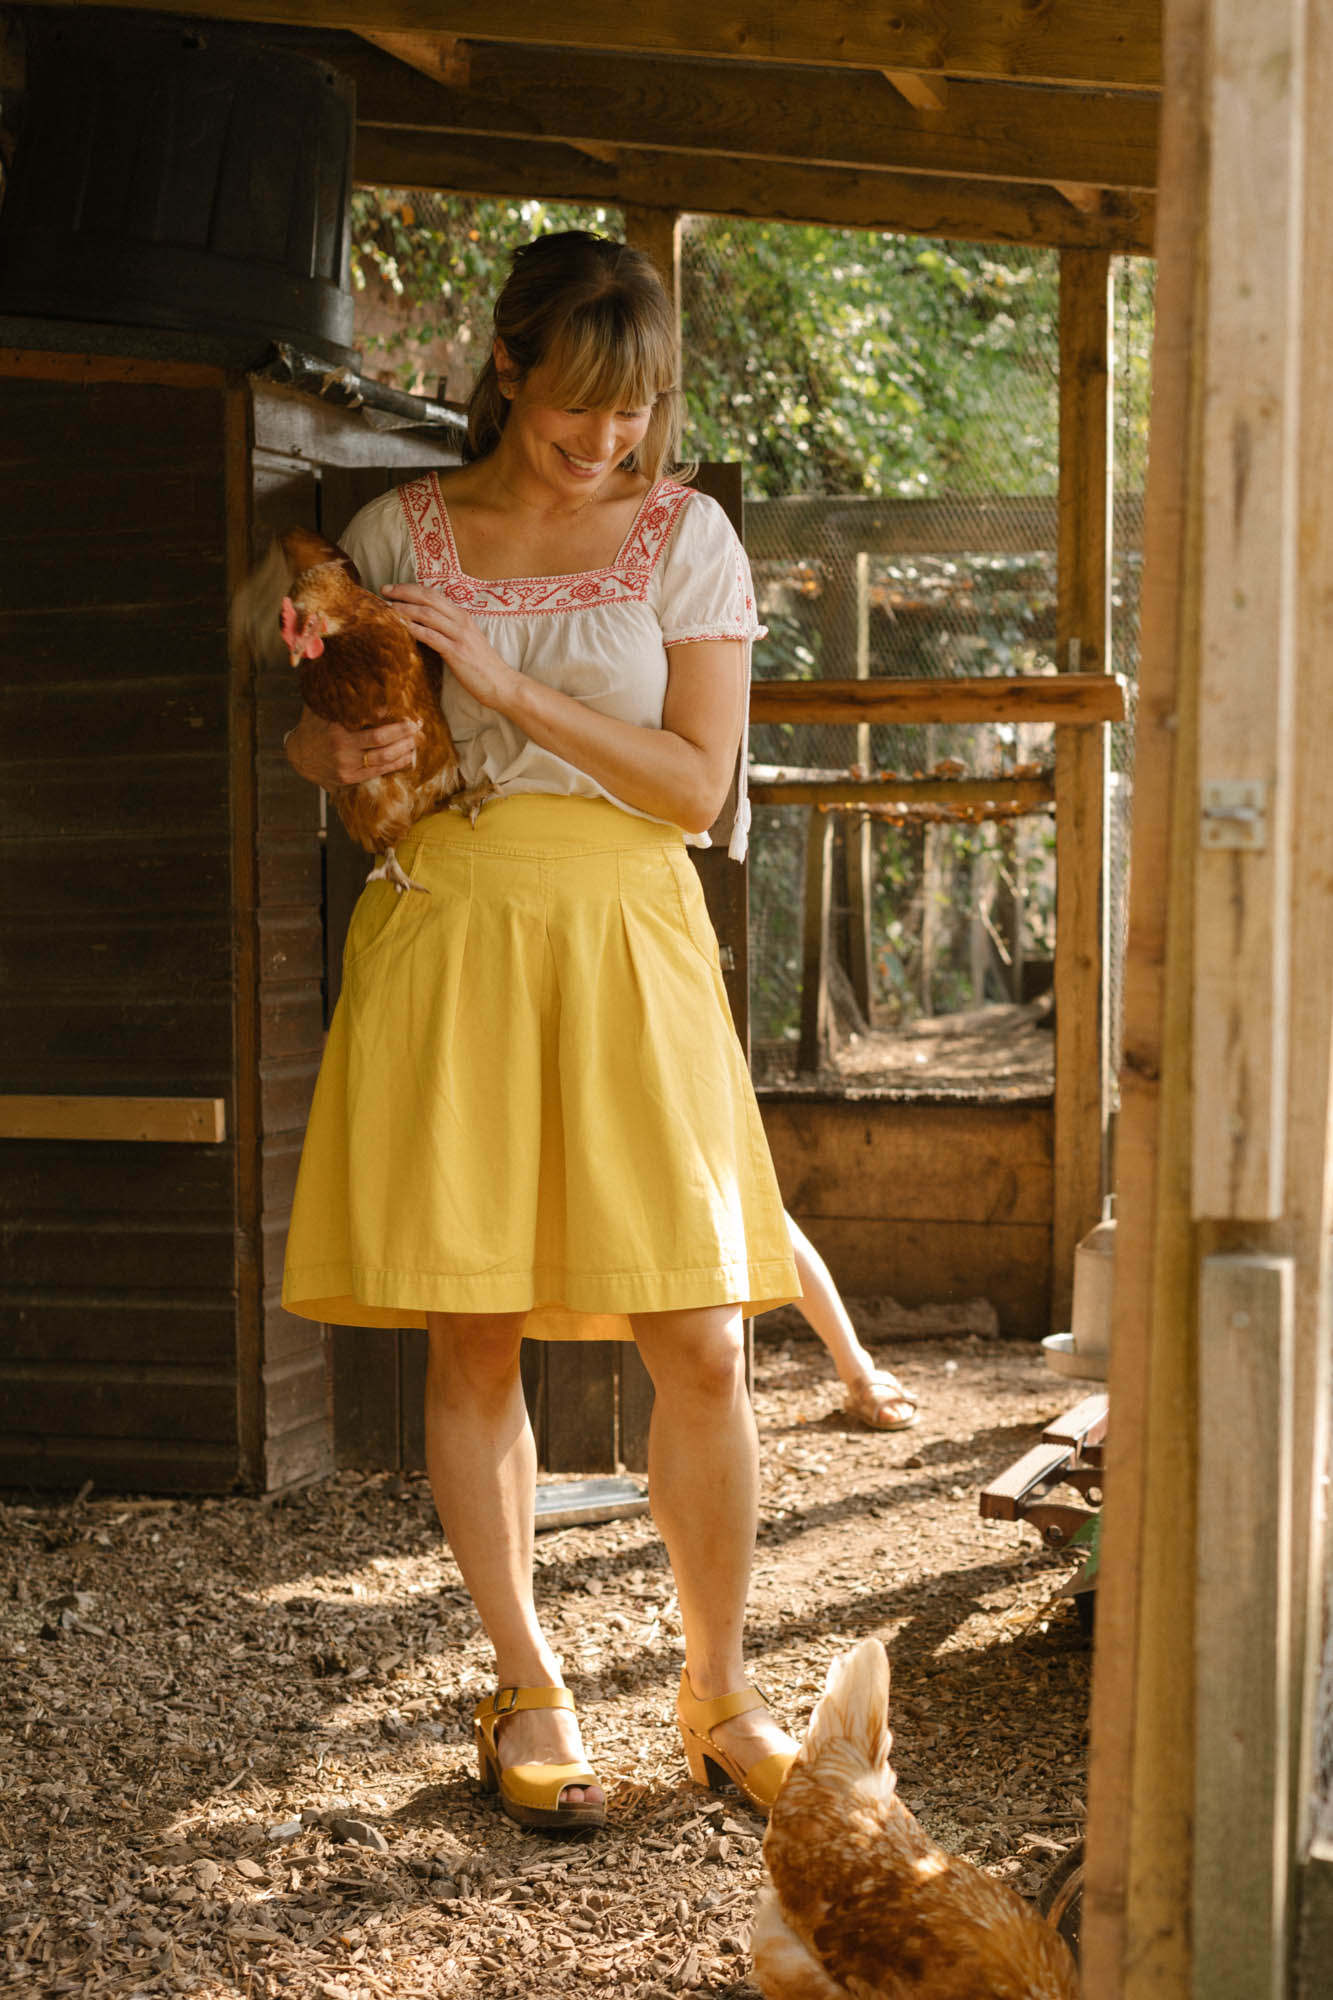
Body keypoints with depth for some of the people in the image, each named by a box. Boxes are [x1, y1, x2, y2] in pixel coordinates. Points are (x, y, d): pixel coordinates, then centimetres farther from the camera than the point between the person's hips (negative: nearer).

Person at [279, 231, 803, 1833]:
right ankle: (527, 1689, 18)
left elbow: (698, 783, -4)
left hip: (625, 939, 0)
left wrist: (507, 688, -12)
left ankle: (718, 1691, 14)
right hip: (444, 935, 1)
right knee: (470, 1338, 2)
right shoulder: (397, 532, 7)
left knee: (701, 1345, -4)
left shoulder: (684, 537, 3)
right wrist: (343, 751, -7)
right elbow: (306, 724, 17)